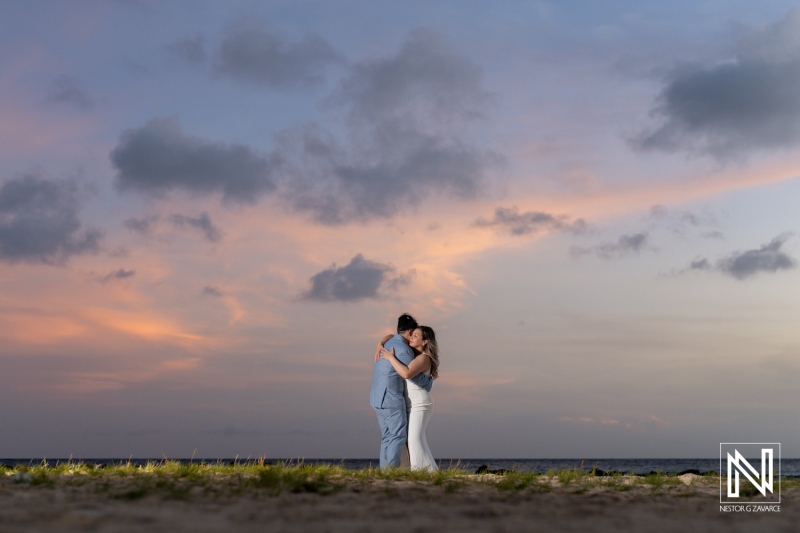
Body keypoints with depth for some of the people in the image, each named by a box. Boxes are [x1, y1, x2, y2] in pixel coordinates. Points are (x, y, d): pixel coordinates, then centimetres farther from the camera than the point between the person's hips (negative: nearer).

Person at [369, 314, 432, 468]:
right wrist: (429, 382, 10)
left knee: (388, 437, 9)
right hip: (392, 398, -9)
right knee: (399, 436, -3)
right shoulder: (404, 350, -13)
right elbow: (415, 376, -10)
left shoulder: (387, 345, 16)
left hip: (378, 398, 9)